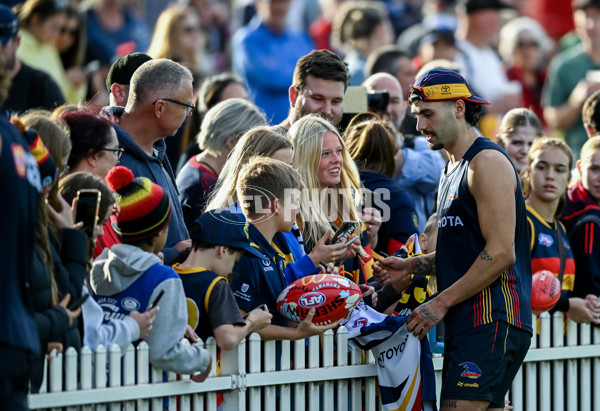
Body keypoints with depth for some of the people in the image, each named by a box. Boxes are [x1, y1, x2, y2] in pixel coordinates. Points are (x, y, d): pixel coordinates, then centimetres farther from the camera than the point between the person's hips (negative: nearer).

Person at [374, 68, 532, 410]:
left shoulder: (487, 162, -10)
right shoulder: (454, 169, 22)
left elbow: (500, 253, -18)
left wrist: (441, 304, -15)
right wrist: (412, 266, 14)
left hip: (491, 319, -10)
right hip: (468, 321, 10)